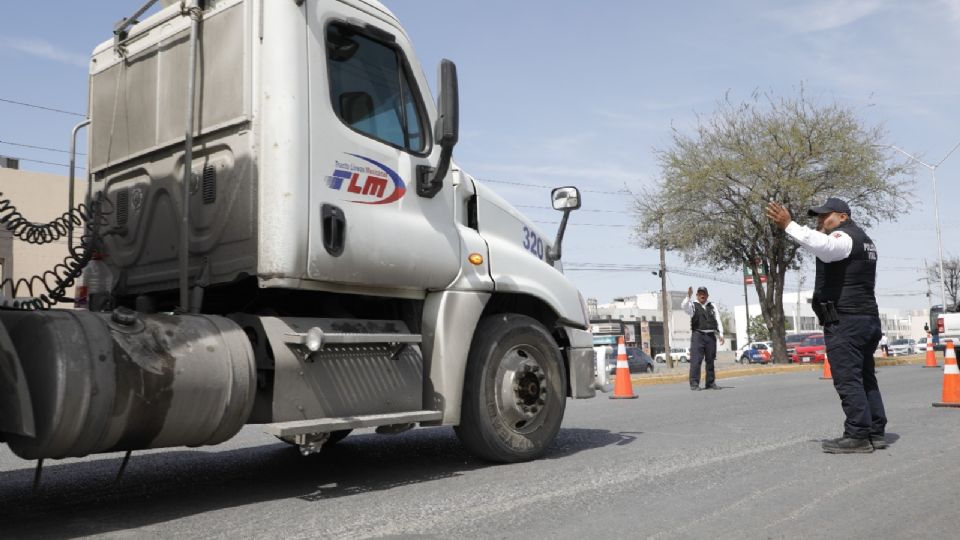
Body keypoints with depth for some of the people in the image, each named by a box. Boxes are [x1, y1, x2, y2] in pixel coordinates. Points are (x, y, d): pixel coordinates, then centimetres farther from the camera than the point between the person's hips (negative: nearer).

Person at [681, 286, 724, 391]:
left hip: (711, 336, 4)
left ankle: (711, 383, 15)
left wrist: (721, 334, 4)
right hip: (698, 335, -4)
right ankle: (694, 384, -9)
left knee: (710, 360, 8)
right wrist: (688, 296, -28)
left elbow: (718, 320, 14)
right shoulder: (693, 305, 8)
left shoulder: (712, 306, 19)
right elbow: (684, 306, -13)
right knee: (696, 360, -9)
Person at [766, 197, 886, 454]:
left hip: (845, 321, -11)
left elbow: (823, 246, -33)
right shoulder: (863, 239, 23)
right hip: (868, 318, 11)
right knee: (865, 378, 12)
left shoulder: (844, 237, -10)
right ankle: (875, 432, 15)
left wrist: (789, 226, -36)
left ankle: (858, 436, -10)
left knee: (848, 379, -10)